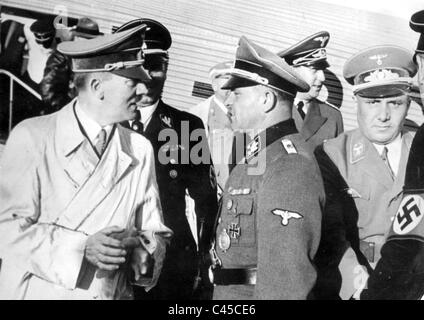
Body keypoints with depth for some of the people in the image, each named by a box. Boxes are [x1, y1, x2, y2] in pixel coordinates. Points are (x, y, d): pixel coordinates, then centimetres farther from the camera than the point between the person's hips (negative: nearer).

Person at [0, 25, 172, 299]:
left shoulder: (140, 150, 0)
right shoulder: (32, 137, -9)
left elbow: (155, 234, 5)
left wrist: (139, 249, -16)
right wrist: (81, 248, -22)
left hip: (115, 293, 3)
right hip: (39, 292, -3)